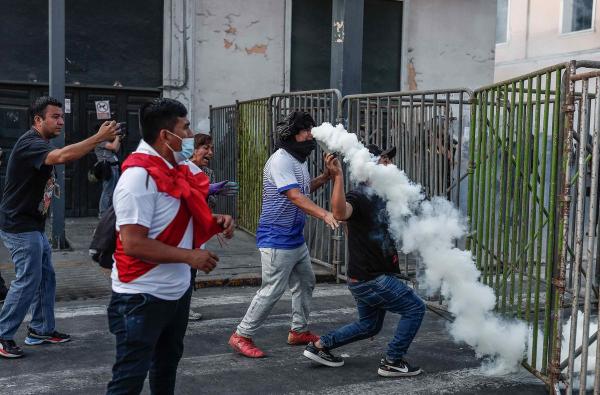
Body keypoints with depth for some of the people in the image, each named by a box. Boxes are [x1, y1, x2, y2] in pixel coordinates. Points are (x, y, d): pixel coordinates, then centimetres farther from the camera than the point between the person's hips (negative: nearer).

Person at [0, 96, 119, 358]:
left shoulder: (41, 144, 17)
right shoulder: (30, 143, -21)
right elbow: (62, 156, -38)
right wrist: (99, 137, -36)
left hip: (33, 225, 10)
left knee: (46, 277, 14)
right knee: (27, 281, -6)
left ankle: (41, 330, 24)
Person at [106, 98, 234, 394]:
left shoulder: (178, 168, 5)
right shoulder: (139, 176, -23)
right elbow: (133, 243, -27)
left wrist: (215, 221, 0)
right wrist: (190, 256, -22)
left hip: (177, 290, 9)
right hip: (143, 297, -9)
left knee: (168, 363, 26)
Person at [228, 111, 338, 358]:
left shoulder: (300, 160, 12)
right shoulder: (281, 160, -19)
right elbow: (295, 197, -30)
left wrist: (325, 177, 7)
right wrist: (323, 214, -42)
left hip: (296, 239, 10)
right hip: (277, 240, -10)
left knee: (305, 283, 18)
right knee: (272, 291, -6)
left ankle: (299, 331, 33)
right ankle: (241, 336, 6)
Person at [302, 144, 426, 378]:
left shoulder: (382, 195, 9)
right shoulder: (358, 197, -20)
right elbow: (340, 213, -43)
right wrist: (338, 177, -49)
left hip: (368, 278, 10)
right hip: (369, 280, -10)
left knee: (369, 325, 22)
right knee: (415, 308, -2)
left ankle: (320, 345, 26)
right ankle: (392, 362, 6)